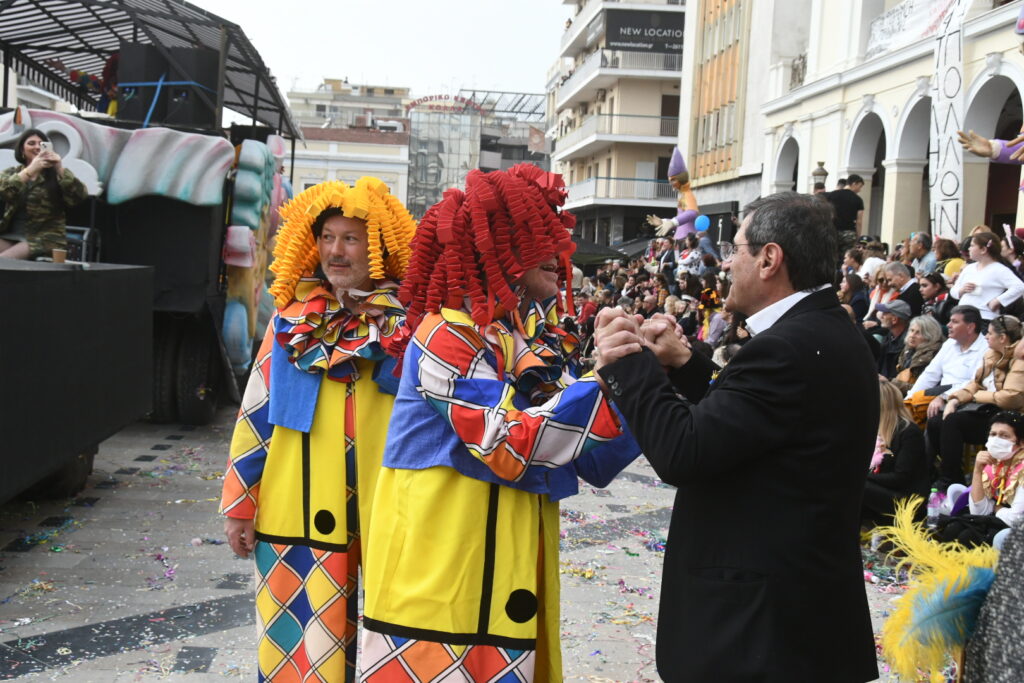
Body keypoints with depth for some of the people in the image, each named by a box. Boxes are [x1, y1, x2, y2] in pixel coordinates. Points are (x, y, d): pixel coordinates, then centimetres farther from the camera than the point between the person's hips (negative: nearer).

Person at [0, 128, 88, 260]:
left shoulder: (55, 175, 6)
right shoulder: (11, 173, 14)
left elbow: (81, 196, -11)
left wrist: (60, 168, -21)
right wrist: (31, 169, -21)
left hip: (45, 238, -3)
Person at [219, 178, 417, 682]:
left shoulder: (407, 324, -1)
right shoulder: (293, 319, 5)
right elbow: (255, 414, 8)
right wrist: (239, 504, 7)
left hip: (382, 518, -1)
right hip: (297, 515, 1)